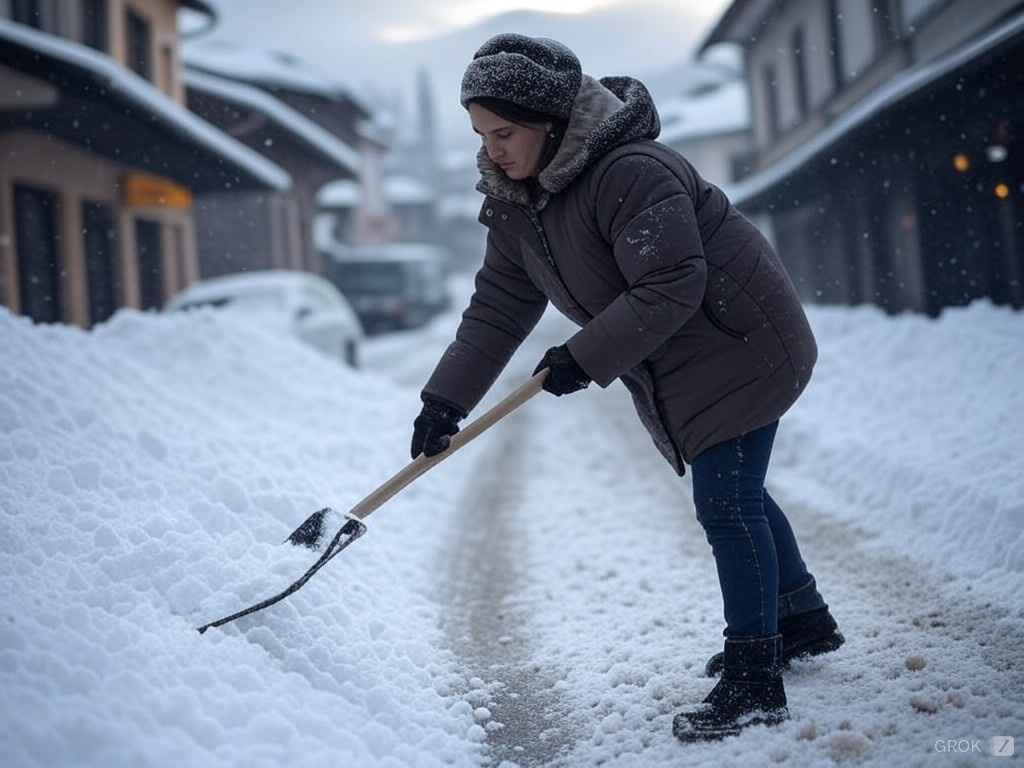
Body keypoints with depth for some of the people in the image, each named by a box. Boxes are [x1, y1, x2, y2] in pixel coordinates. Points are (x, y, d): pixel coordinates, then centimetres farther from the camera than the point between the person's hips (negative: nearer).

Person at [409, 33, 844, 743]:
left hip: (738, 345, -9)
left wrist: (584, 359, -27)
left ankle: (755, 684, -1)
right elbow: (499, 307, 2)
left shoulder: (632, 172, -30)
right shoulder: (516, 203, -1)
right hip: (672, 371, 9)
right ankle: (805, 621, 39)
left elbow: (669, 290, -32)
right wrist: (445, 400, -3)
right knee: (732, 495, 19)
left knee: (727, 505, -11)